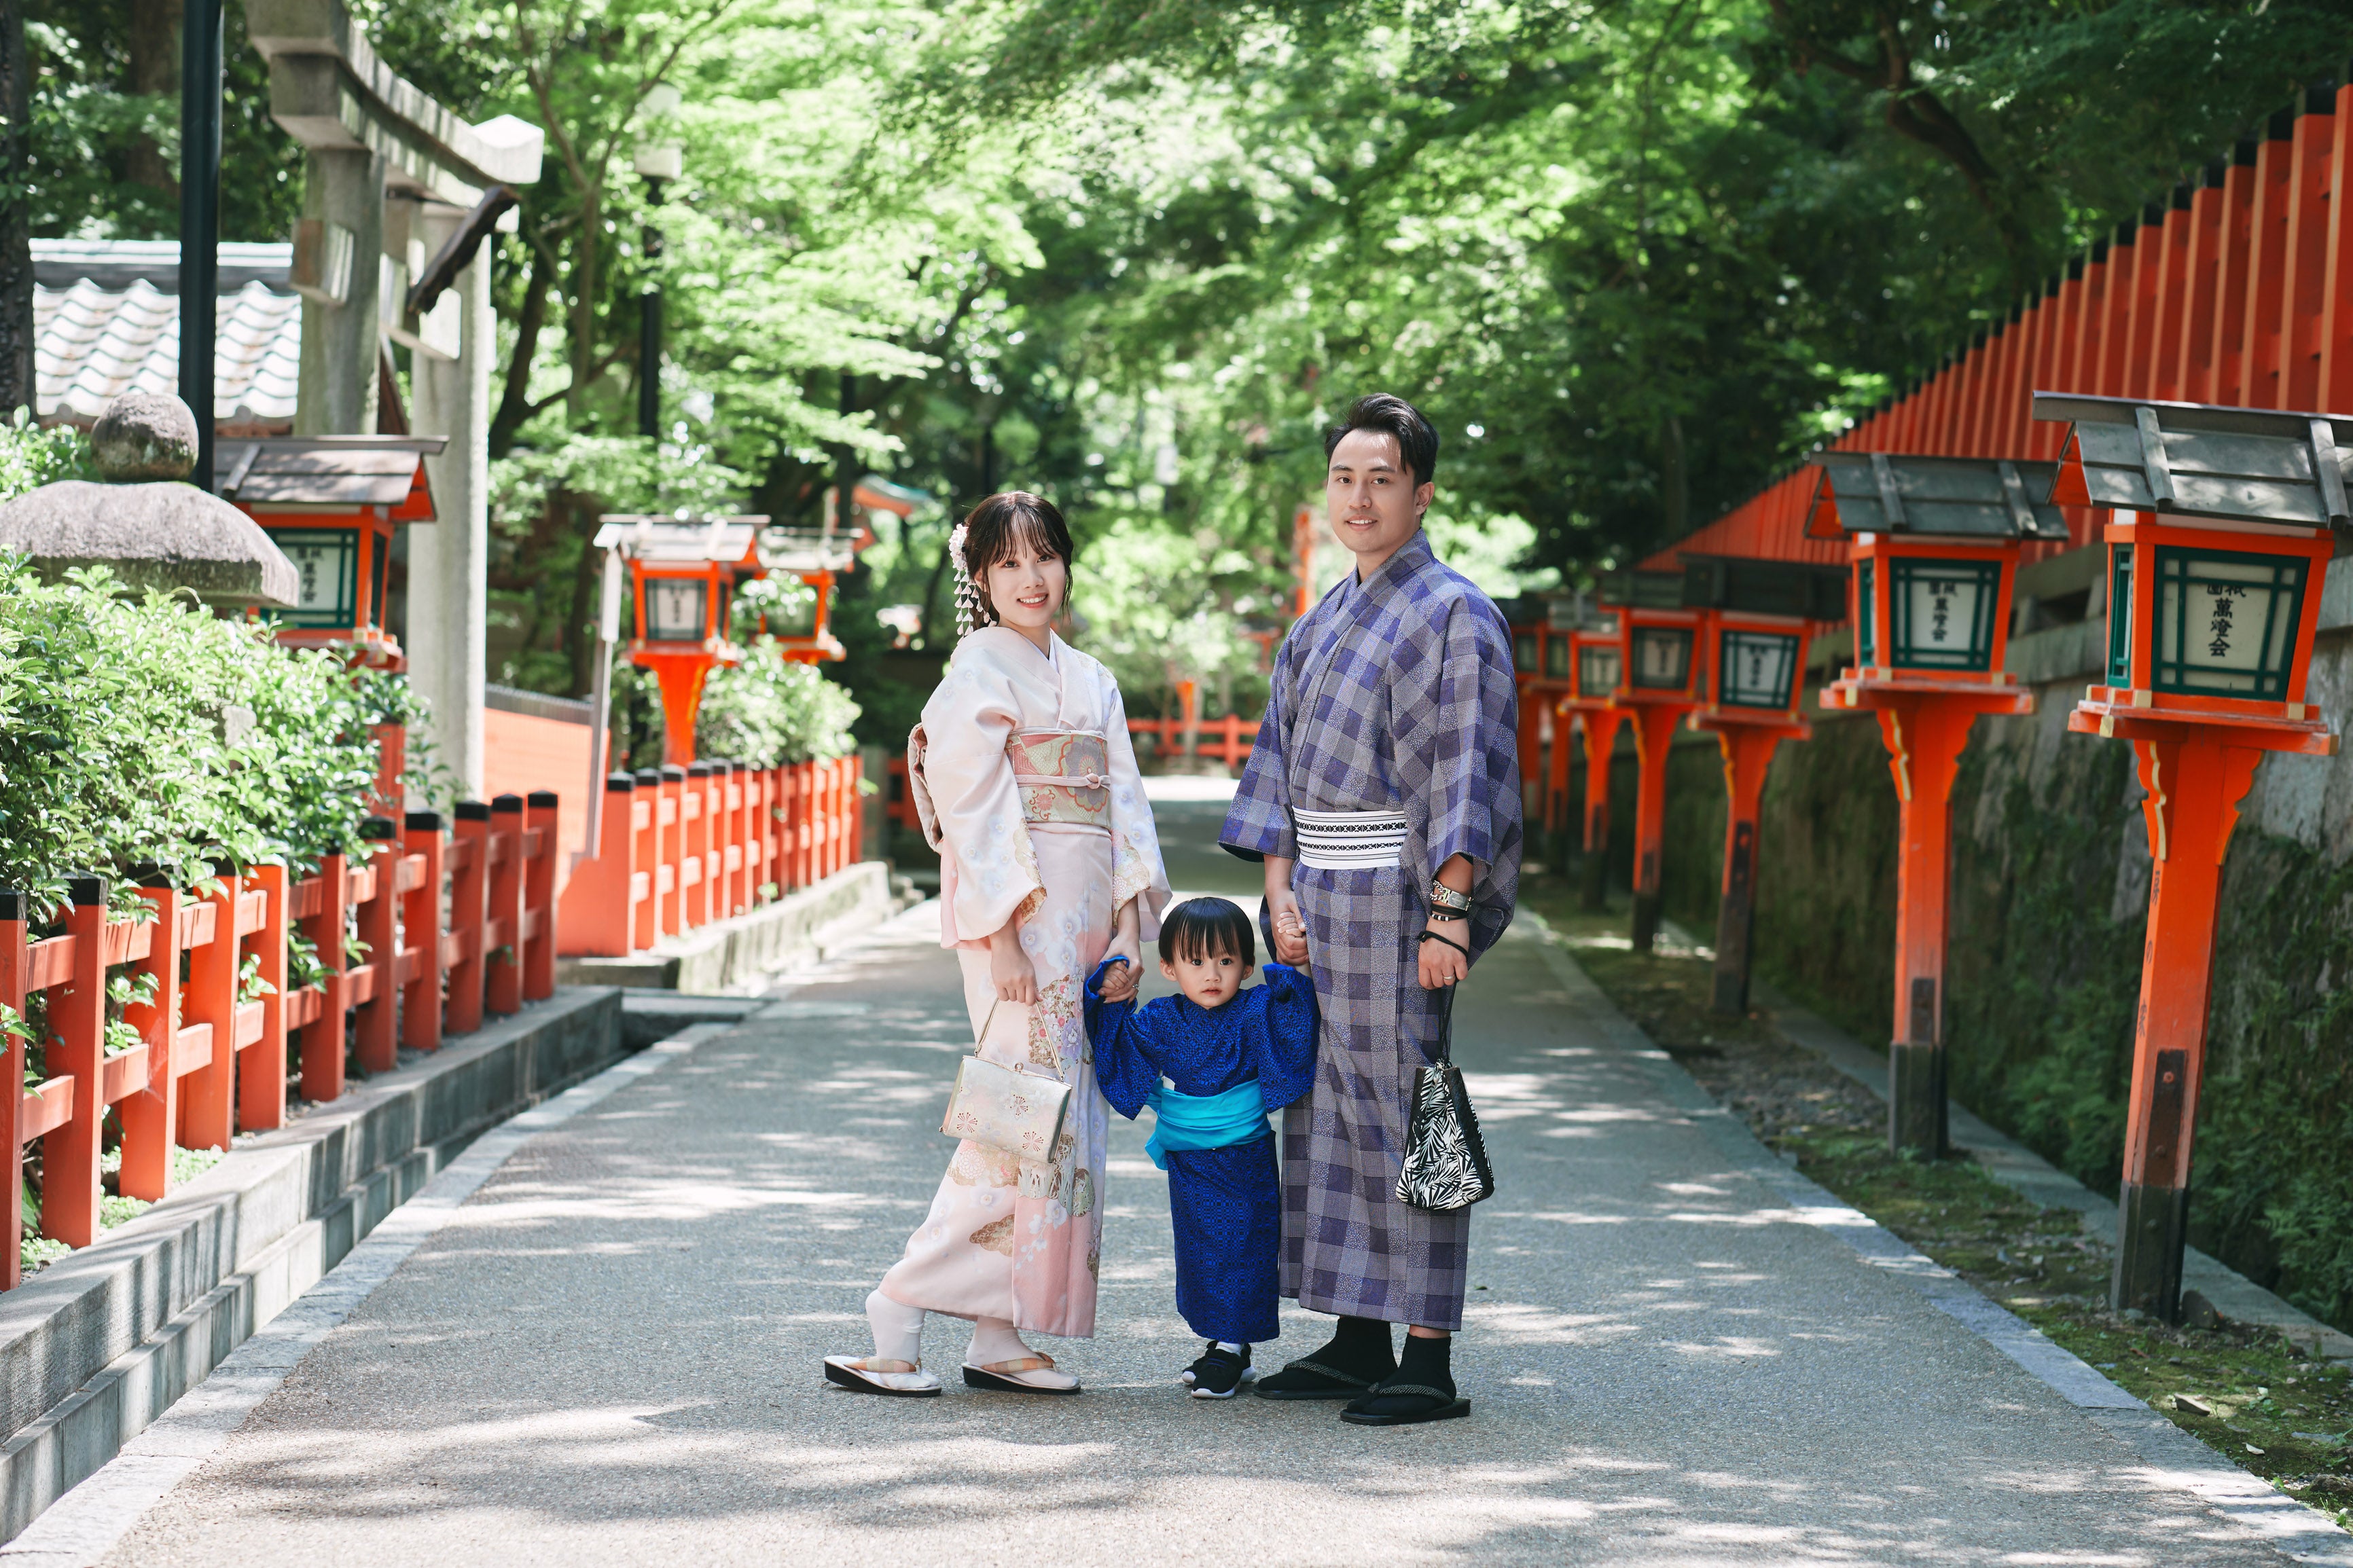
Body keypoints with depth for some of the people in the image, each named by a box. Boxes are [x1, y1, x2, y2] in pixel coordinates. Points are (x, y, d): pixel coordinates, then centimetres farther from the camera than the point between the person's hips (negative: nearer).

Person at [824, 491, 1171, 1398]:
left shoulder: (1091, 681, 18)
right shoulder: (977, 674, -4)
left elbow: (1124, 807, 14)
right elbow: (974, 813, -11)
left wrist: (1129, 930, 4)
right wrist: (1002, 937, -18)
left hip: (1086, 920, 7)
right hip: (1017, 916, -7)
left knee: (1068, 1123, 4)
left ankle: (1000, 1338, 8)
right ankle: (898, 1316, -11)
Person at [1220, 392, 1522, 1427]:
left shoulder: (1455, 615, -6)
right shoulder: (1320, 625, 17)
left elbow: (1471, 772, -12)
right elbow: (1281, 758, 15)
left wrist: (1449, 912, -19)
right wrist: (1279, 892, 2)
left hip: (1395, 895, -8)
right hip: (1317, 897, 8)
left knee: (1400, 1109, -8)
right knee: (1331, 1108, 9)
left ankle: (1430, 1361, -5)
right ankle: (1358, 1342, 16)